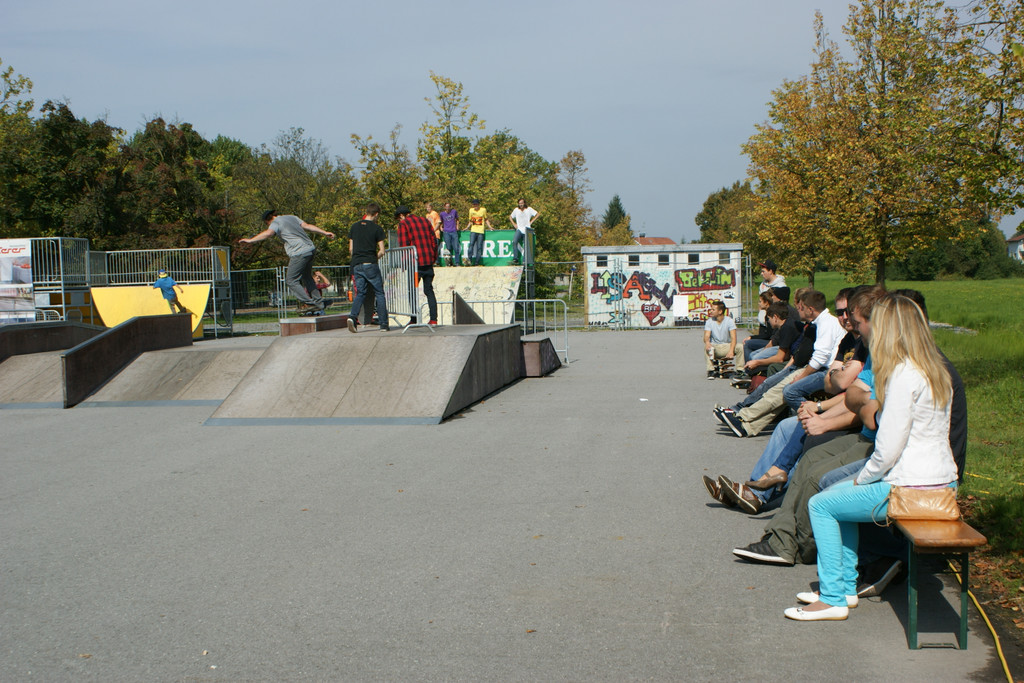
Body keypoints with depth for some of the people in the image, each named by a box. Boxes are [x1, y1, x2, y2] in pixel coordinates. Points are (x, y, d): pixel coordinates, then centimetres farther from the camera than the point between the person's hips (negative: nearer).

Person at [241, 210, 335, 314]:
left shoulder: (276, 222, -3)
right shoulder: (292, 217, 21)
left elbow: (268, 233, -21)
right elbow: (307, 226, 17)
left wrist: (250, 240, -23)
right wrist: (325, 233, 17)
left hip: (299, 253, -9)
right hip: (310, 248, 9)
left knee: (291, 280, -2)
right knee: (307, 278, 21)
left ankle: (307, 303, -6)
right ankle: (318, 305, 24)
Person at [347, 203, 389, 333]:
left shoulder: (354, 227, 10)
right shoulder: (377, 229, -2)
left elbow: (351, 249, 11)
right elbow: (381, 251, -5)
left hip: (356, 265, 4)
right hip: (371, 265, -4)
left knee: (360, 292, 10)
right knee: (379, 293, 5)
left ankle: (353, 316, -14)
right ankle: (383, 324, 2)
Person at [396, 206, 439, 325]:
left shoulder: (403, 224, -4)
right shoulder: (425, 221, 14)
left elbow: (403, 245, -9)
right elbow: (434, 241, 14)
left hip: (415, 262, -5)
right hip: (429, 262, 5)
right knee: (429, 290, 11)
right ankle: (433, 319, 5)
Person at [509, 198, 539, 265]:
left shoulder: (529, 209, 3)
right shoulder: (516, 210, 9)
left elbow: (538, 214, 5)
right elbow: (510, 216, 23)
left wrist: (531, 221, 0)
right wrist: (514, 224, 9)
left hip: (526, 230, -1)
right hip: (519, 229, 1)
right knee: (514, 242, -24)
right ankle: (515, 259, -26)